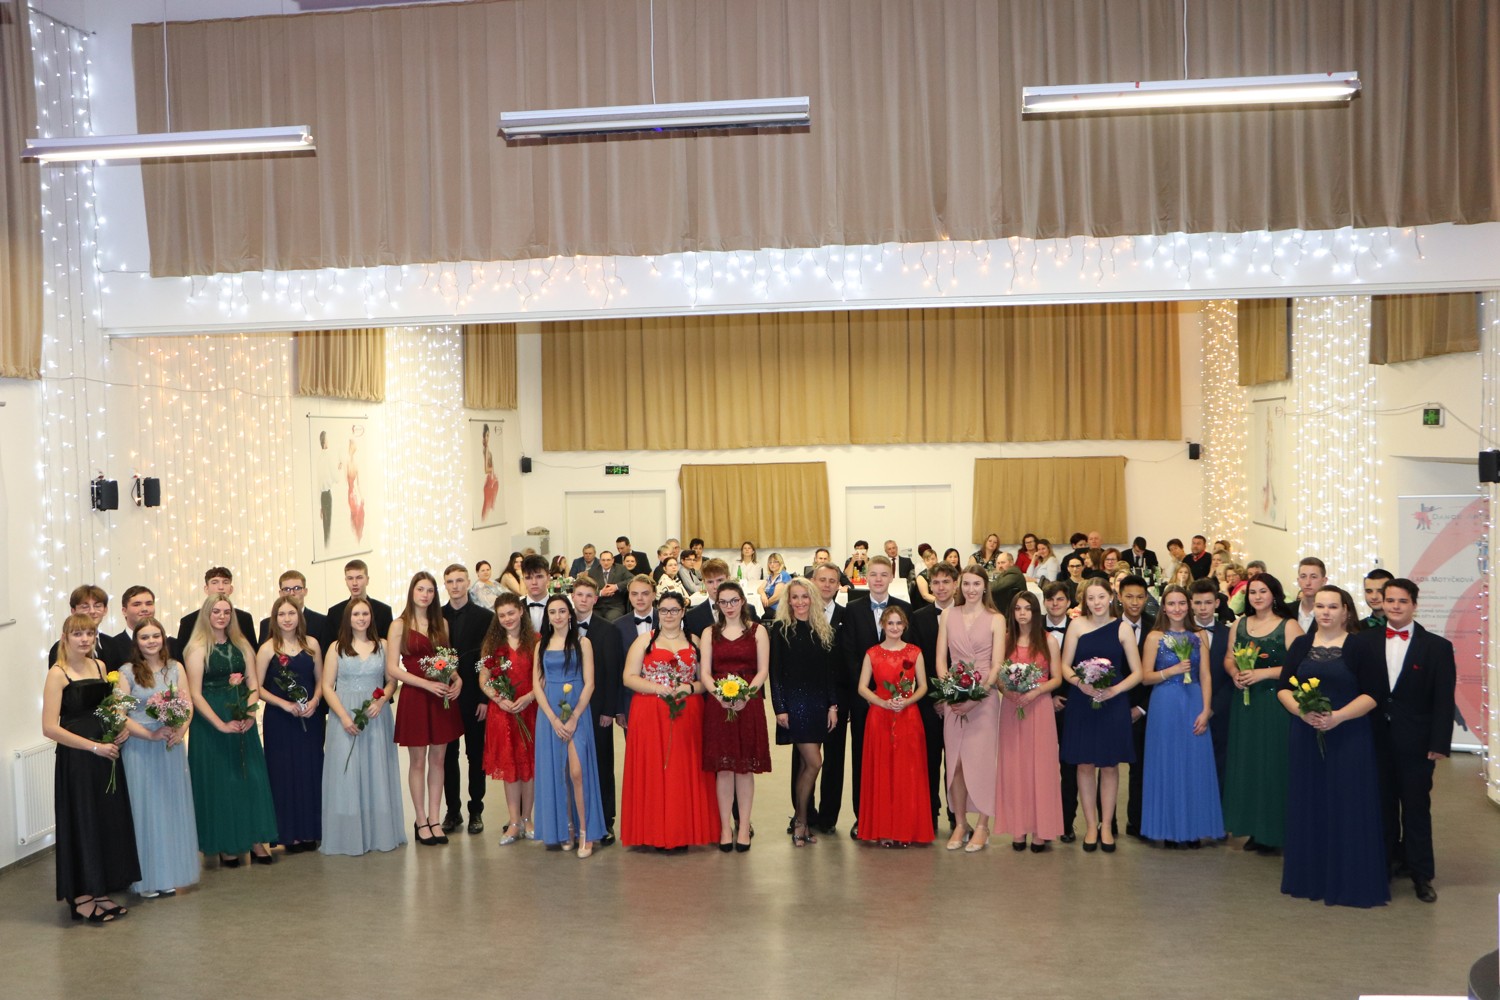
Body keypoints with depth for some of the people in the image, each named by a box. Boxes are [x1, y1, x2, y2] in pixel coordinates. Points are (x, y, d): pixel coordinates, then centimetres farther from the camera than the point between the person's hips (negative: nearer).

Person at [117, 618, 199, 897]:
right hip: (139, 748, -3)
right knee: (145, 809, 2)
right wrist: (152, 735, -17)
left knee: (172, 808, 8)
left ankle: (169, 874, 20)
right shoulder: (127, 672, -4)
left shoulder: (175, 668, 6)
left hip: (171, 748, 4)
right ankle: (146, 878, 11)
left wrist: (180, 731, -13)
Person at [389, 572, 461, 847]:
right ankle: (421, 821, 12)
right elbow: (392, 668, -8)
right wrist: (427, 684, -17)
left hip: (442, 696, 4)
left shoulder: (442, 623, 10)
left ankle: (434, 819, 15)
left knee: (438, 759, 8)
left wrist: (457, 679, -5)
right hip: (414, 697, -4)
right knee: (418, 761, 4)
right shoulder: (400, 625, -3)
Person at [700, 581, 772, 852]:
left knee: (745, 767, 1)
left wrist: (746, 695, -16)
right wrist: (720, 695, -15)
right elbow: (704, 673, 4)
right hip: (718, 705, 1)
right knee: (722, 767, 0)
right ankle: (725, 827, 7)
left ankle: (744, 827, 7)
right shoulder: (709, 633, 10)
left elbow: (762, 670, 0)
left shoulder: (757, 631, 6)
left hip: (749, 705, -1)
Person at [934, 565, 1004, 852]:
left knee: (981, 761, -3)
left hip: (984, 696, -2)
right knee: (955, 761, 4)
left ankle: (982, 826, 7)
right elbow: (941, 658, 6)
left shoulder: (996, 620, 1)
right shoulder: (948, 615, 9)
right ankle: (960, 824, 14)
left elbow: (997, 665, -4)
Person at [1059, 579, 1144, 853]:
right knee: (1085, 764, 4)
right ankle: (1091, 826, 15)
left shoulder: (1123, 628, 0)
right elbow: (1065, 666, 3)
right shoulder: (1077, 625, 1)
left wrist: (1114, 690, -14)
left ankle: (1106, 826, 17)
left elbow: (1137, 672, 0)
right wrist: (1080, 683, -16)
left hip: (1113, 703, 0)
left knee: (1110, 765, 6)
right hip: (1082, 704, 0)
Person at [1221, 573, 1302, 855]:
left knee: (1273, 763, -2)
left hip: (1275, 704, -5)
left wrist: (1264, 673, -19)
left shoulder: (1289, 627, -6)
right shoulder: (1239, 624, 11)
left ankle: (1274, 831, 9)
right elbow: (1228, 658, 14)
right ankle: (1254, 828, 16)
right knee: (1246, 763, 6)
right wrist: (1234, 674, -7)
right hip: (1244, 702, 5)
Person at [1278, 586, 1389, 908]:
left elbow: (1373, 694, -8)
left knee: (1349, 808, 1)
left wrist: (1337, 717, -19)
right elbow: (1283, 688, 5)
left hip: (1350, 740, -3)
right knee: (1309, 806, 8)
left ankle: (1352, 881, 11)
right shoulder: (1300, 645, 9)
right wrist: (1302, 711, -14)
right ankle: (1310, 876, 18)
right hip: (1306, 739, 4)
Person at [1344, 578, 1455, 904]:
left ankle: (1421, 874, 16)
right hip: (1376, 740, 2)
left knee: (1416, 808, 6)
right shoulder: (1362, 642, 2)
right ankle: (1388, 863, 24)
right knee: (1382, 806, 11)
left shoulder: (1437, 647, -2)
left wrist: (1440, 743, -11)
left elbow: (1444, 701, -5)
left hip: (1415, 743, -2)